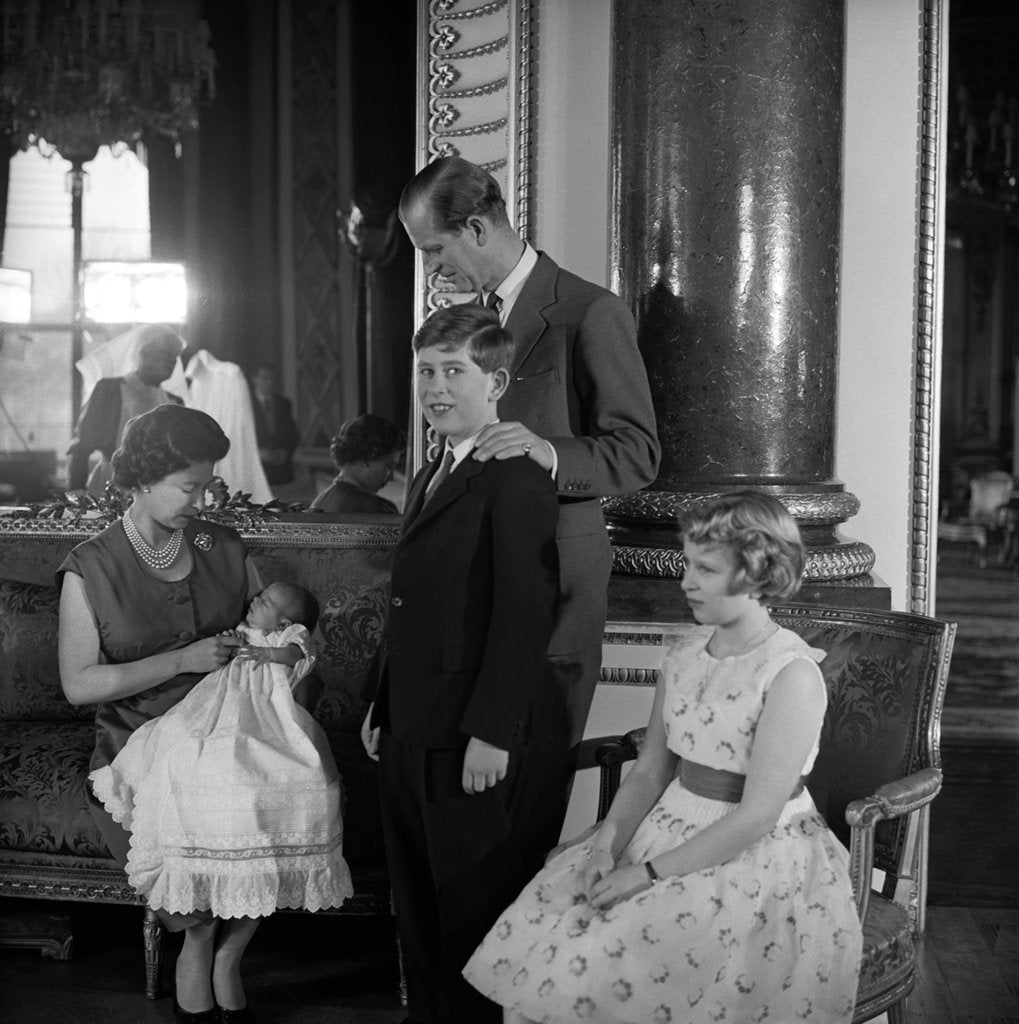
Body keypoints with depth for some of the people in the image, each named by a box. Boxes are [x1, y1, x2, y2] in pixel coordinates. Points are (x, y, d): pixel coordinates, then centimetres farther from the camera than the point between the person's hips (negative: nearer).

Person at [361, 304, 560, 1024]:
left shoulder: (516, 477, -13)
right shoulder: (429, 479, 19)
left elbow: (526, 610, -19)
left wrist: (491, 732, -22)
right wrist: (383, 705, 17)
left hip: (473, 744, -9)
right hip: (410, 735, 9)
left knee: (476, 910, 1)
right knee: (417, 906, 17)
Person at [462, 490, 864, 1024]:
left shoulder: (793, 674, -16)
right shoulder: (684, 655, 7)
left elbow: (757, 815, -18)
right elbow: (649, 771, 11)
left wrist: (649, 873, -18)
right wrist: (610, 840, -8)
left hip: (757, 861, -7)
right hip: (671, 831, 7)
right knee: (533, 932, -9)